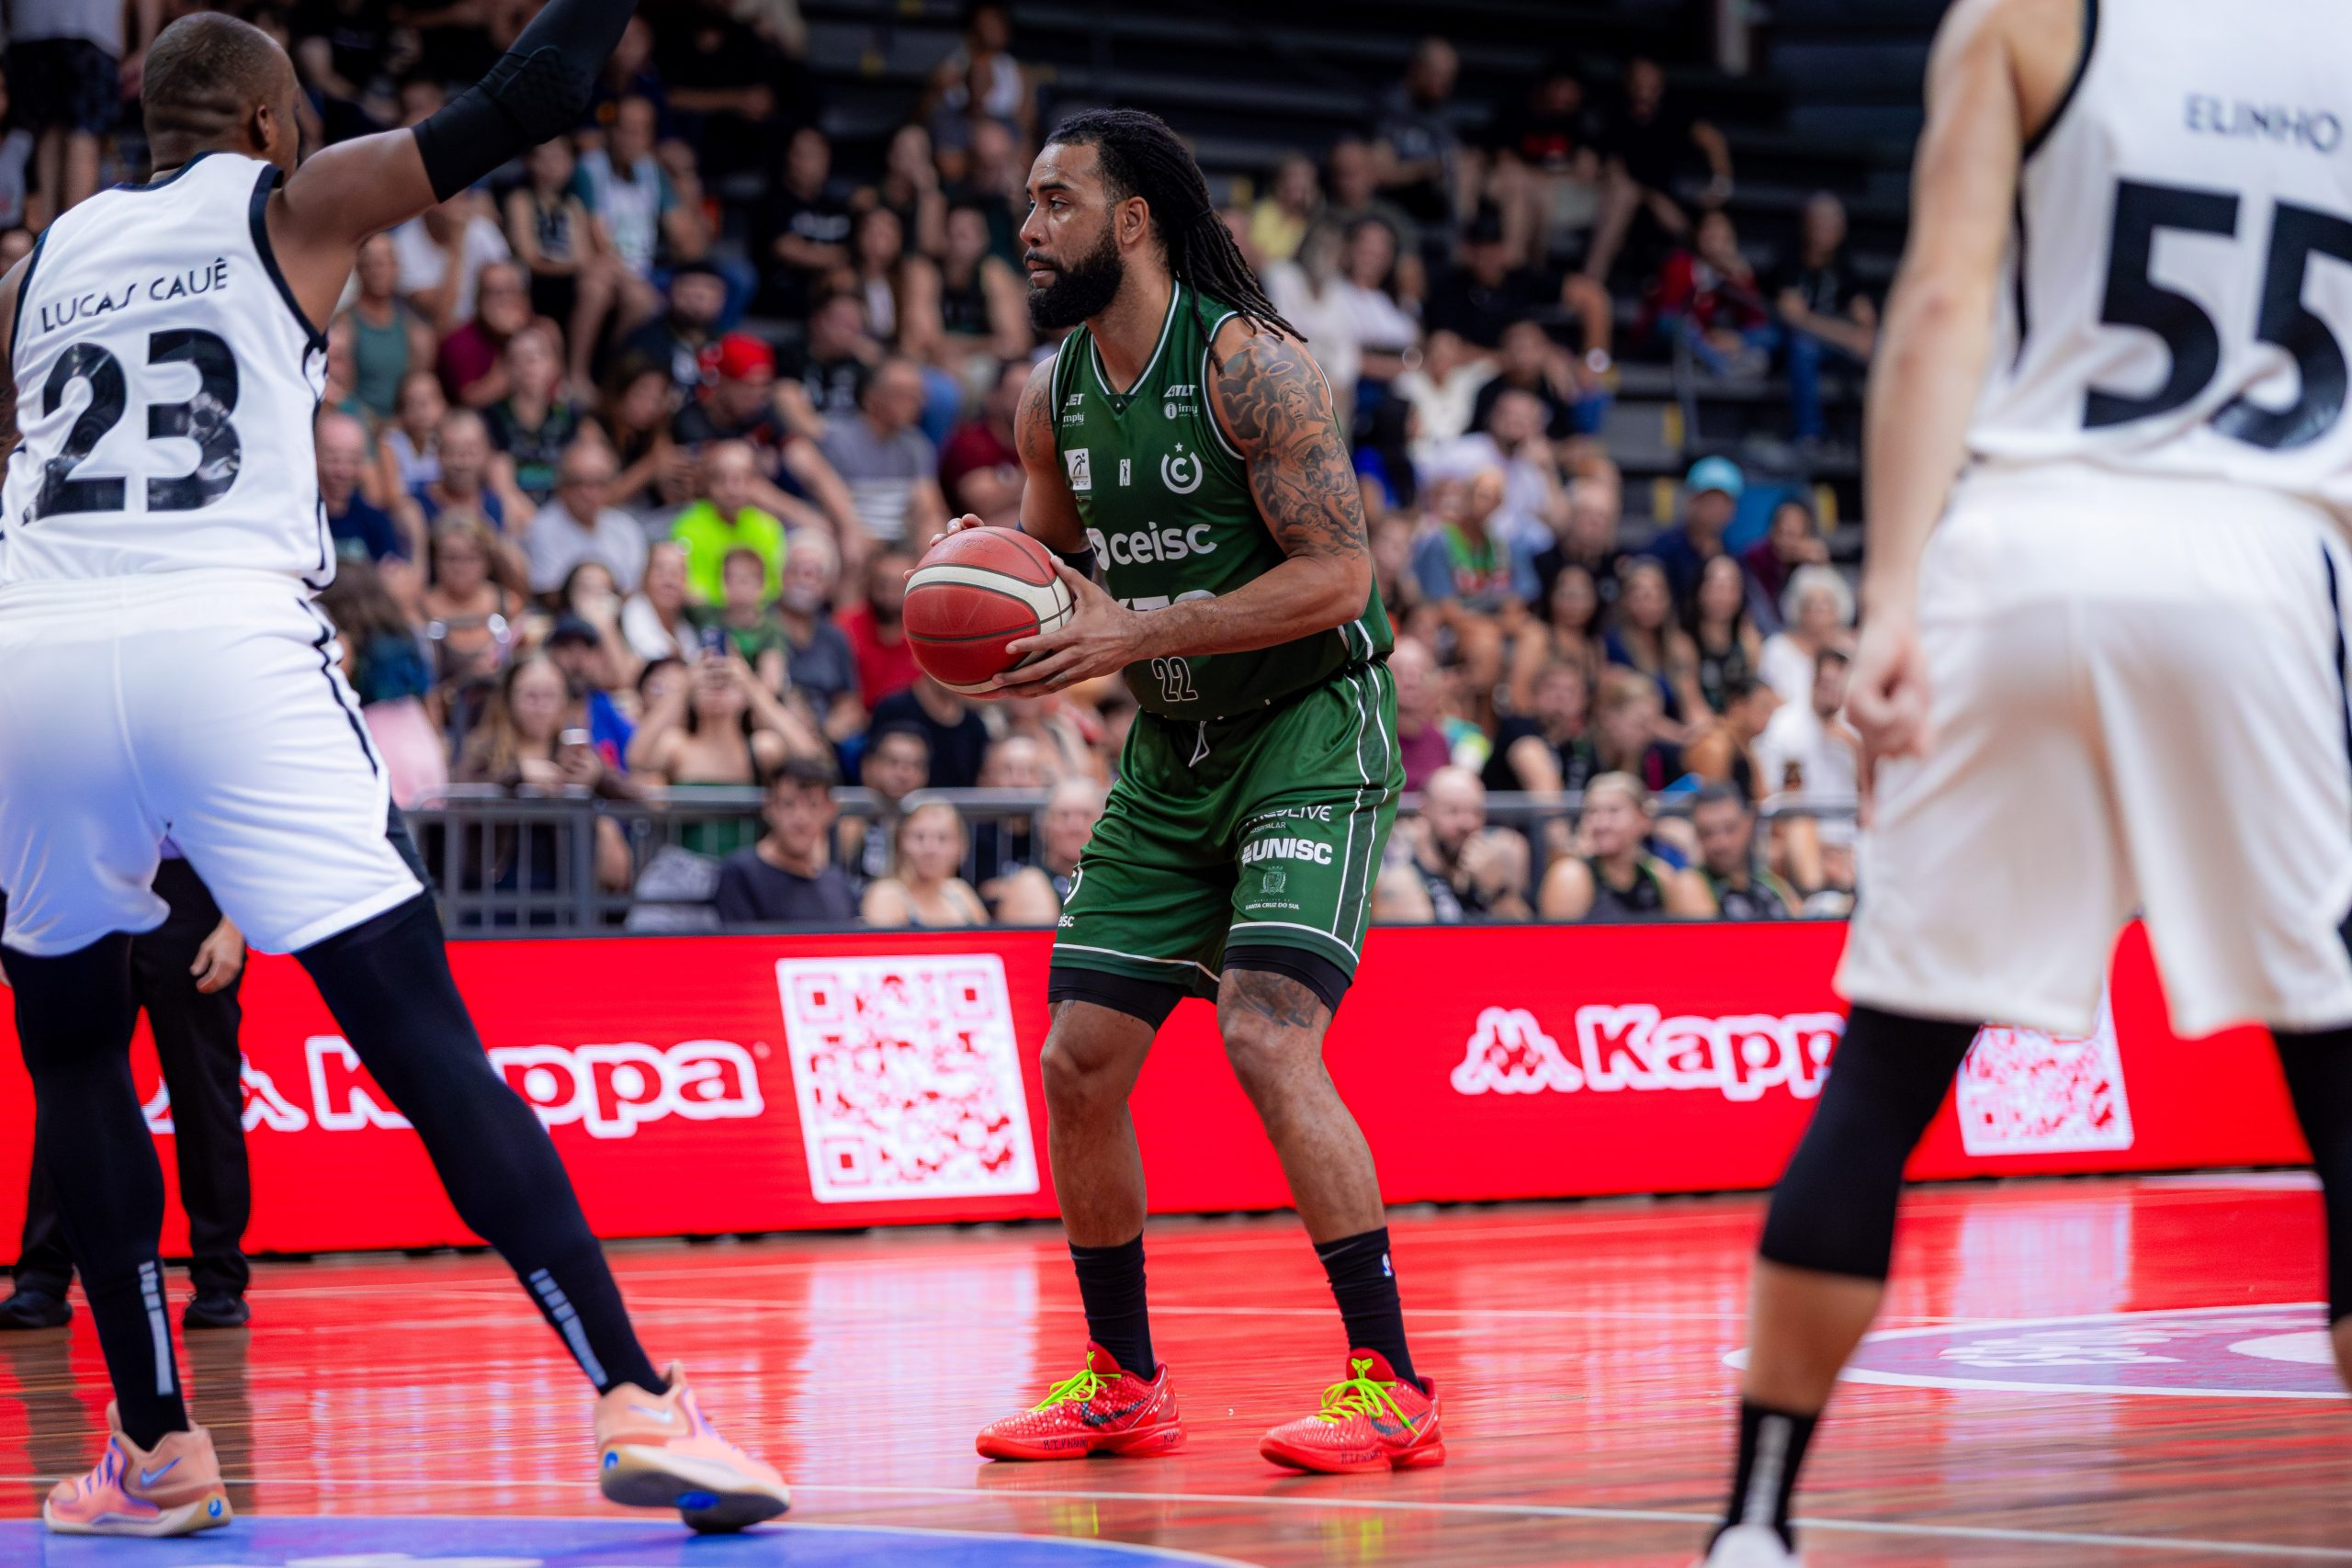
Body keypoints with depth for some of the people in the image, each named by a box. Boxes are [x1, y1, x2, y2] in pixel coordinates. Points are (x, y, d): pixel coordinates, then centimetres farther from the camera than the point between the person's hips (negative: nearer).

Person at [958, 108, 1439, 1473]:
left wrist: (1130, 635, -26)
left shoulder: (1248, 362, -18)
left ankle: (1392, 1386, -15)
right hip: (1174, 753, 8)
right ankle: (1123, 1385, 19)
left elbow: (1336, 573, -23)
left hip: (1312, 733, -8)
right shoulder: (1055, 397, 5)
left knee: (1267, 1035, -23)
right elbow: (1057, 566, 20)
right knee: (1080, 1063, 4)